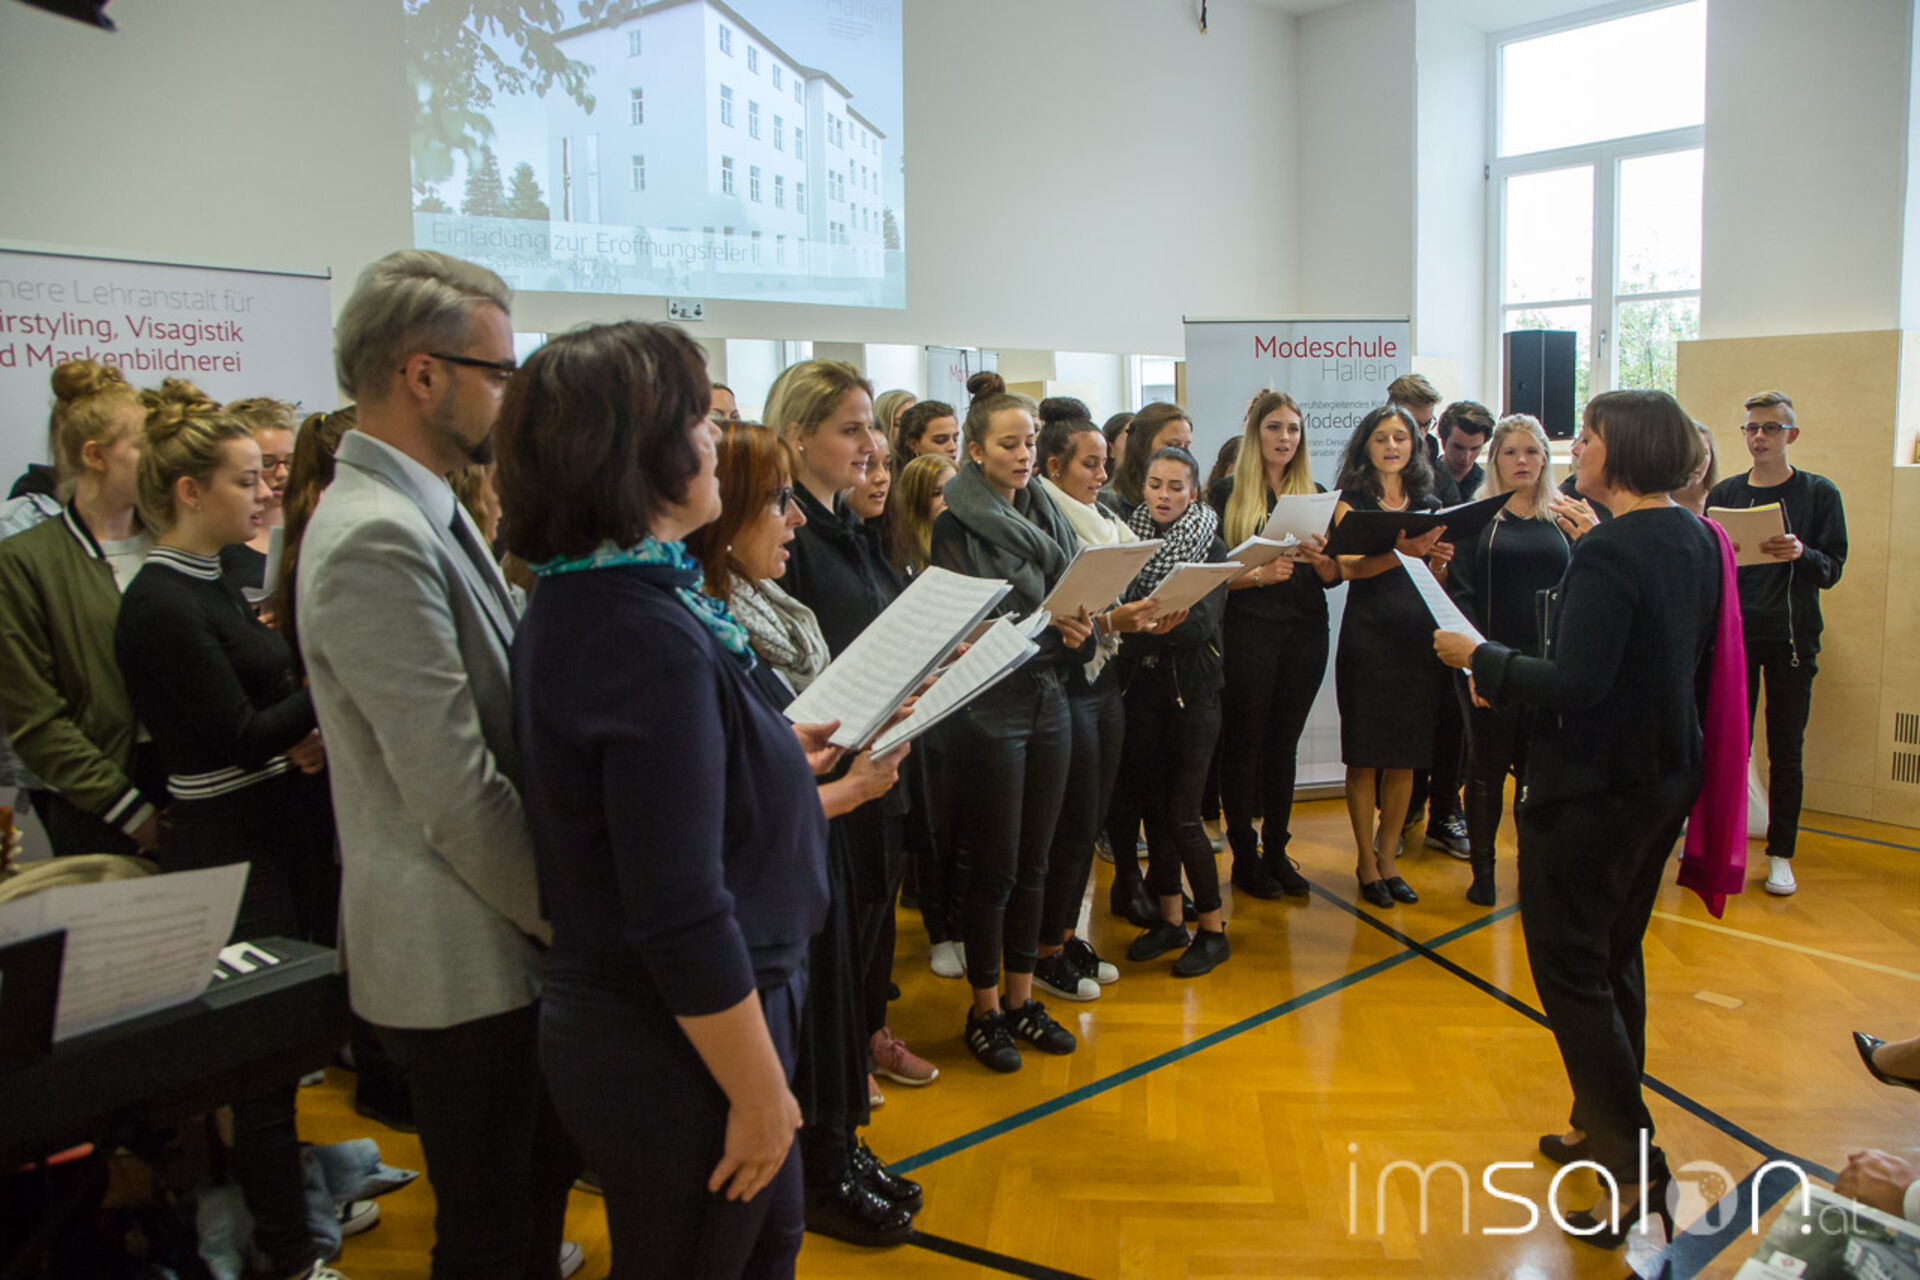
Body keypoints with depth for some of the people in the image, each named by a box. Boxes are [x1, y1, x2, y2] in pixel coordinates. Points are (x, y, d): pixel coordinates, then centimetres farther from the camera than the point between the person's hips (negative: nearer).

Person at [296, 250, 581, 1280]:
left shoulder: (420, 513, 8)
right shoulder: (376, 539, -24)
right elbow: (459, 797, -25)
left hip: (512, 935, 9)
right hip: (465, 960, -9)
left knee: (543, 1179, 24)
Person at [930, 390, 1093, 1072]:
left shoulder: (1047, 518, 11)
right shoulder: (957, 526, -7)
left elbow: (1075, 608, 12)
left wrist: (1079, 630, -10)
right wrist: (1045, 625, -23)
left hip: (1048, 702, 6)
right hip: (989, 710, -6)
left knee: (1034, 862, 13)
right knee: (994, 867, 3)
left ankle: (1022, 999, 26)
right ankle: (984, 1010, 18)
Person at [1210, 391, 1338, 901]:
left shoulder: (1315, 495, 12)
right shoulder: (1228, 493, 0)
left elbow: (1335, 577, 10)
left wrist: (1321, 558, -11)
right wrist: (1258, 574, -20)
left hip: (1305, 631, 4)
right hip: (1248, 632, -4)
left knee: (1284, 743, 10)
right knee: (1244, 741, 1)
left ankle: (1277, 849, 20)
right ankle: (1244, 855, 12)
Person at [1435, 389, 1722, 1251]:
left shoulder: (1608, 552, -23)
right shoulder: (1696, 539, 6)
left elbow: (1575, 685, -29)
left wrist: (1480, 658, -15)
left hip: (1592, 790, -9)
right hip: (1664, 774, 10)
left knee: (1571, 970, 1)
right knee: (1614, 957, 21)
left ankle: (1636, 1168, 5)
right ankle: (1605, 1123, 35)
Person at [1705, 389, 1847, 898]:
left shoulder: (1819, 493, 2)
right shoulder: (1724, 493, 8)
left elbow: (1833, 570, -1)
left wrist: (1802, 554, -21)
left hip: (1792, 638, -1)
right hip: (1732, 633, 1)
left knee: (1785, 750, 3)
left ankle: (1781, 854, 12)